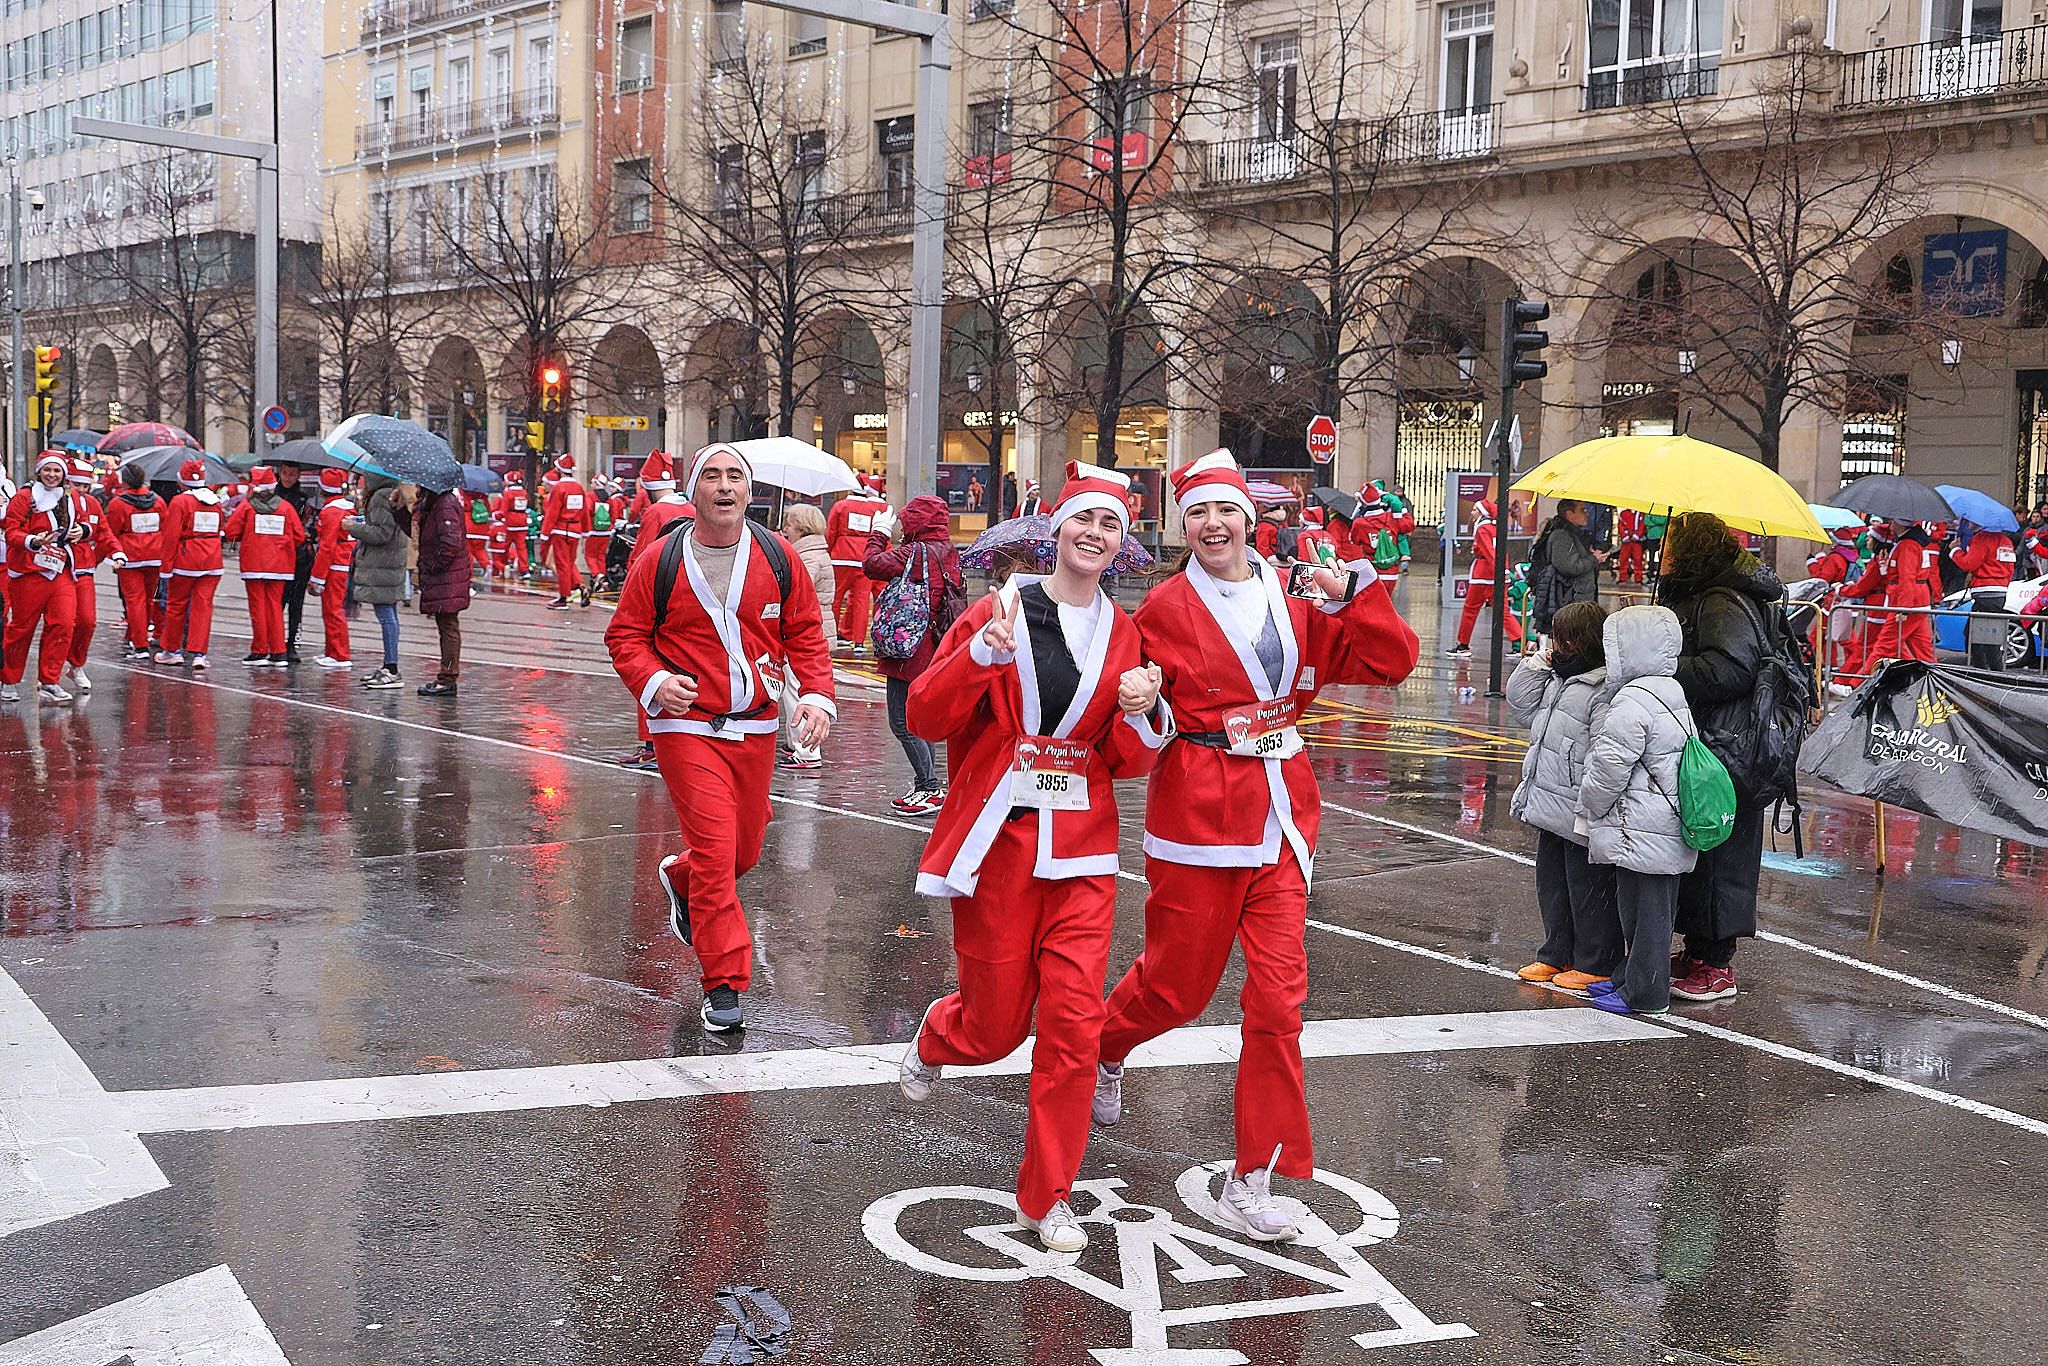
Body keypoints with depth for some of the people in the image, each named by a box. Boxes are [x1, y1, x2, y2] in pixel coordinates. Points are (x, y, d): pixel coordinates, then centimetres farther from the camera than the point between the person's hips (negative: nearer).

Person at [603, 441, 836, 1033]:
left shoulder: (777, 557, 1)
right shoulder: (660, 563, -5)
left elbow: (805, 633, 5)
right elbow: (625, 634, 3)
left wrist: (817, 695, -10)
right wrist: (654, 682, -15)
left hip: (756, 727, 4)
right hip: (686, 725, -4)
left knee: (745, 848, 16)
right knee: (715, 847, -12)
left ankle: (681, 879, 51)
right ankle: (724, 984, -1)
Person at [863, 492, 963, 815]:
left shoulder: (917, 553, -17)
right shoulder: (950, 554, 10)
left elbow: (873, 565, -21)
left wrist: (879, 533, -2)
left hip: (911, 651, -9)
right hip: (934, 652, 9)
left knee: (903, 722, -3)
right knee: (916, 720, 19)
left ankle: (930, 788, -4)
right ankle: (926, 786, 24)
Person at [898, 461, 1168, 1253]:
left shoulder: (1125, 636, 7)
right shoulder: (1000, 612, -2)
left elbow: (1127, 763, 11)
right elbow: (927, 719, -6)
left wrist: (1141, 716, -10)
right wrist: (981, 654, -21)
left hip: (1081, 851, 2)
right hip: (997, 841, -2)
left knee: (1074, 1019, -7)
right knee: (996, 1025, 6)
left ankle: (1048, 1195, 9)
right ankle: (935, 1036, 46)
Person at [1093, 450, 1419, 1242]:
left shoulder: (1293, 603, 8)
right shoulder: (1166, 609, -3)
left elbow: (1388, 662, 6)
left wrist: (1356, 590, -5)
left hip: (1281, 817, 4)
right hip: (1198, 814, -3)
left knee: (1279, 996, -1)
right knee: (1177, 985, 8)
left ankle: (1252, 1183, 9)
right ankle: (1105, 1049, 45)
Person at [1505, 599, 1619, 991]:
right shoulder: (1558, 679, 9)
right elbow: (1520, 703, 21)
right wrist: (1537, 663, 8)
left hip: (1580, 816, -10)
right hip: (1552, 811, 10)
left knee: (1588, 888, 3)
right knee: (1551, 883, 19)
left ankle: (1595, 965, 15)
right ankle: (1557, 955, 32)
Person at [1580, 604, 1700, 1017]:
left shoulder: (1632, 702, -19)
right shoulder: (1671, 694, 13)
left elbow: (1610, 767, -20)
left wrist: (1593, 804, -4)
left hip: (1639, 829, -10)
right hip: (1670, 827, 10)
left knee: (1643, 909, -2)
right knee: (1656, 908, 17)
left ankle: (1644, 994, 5)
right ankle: (1632, 978, 28)